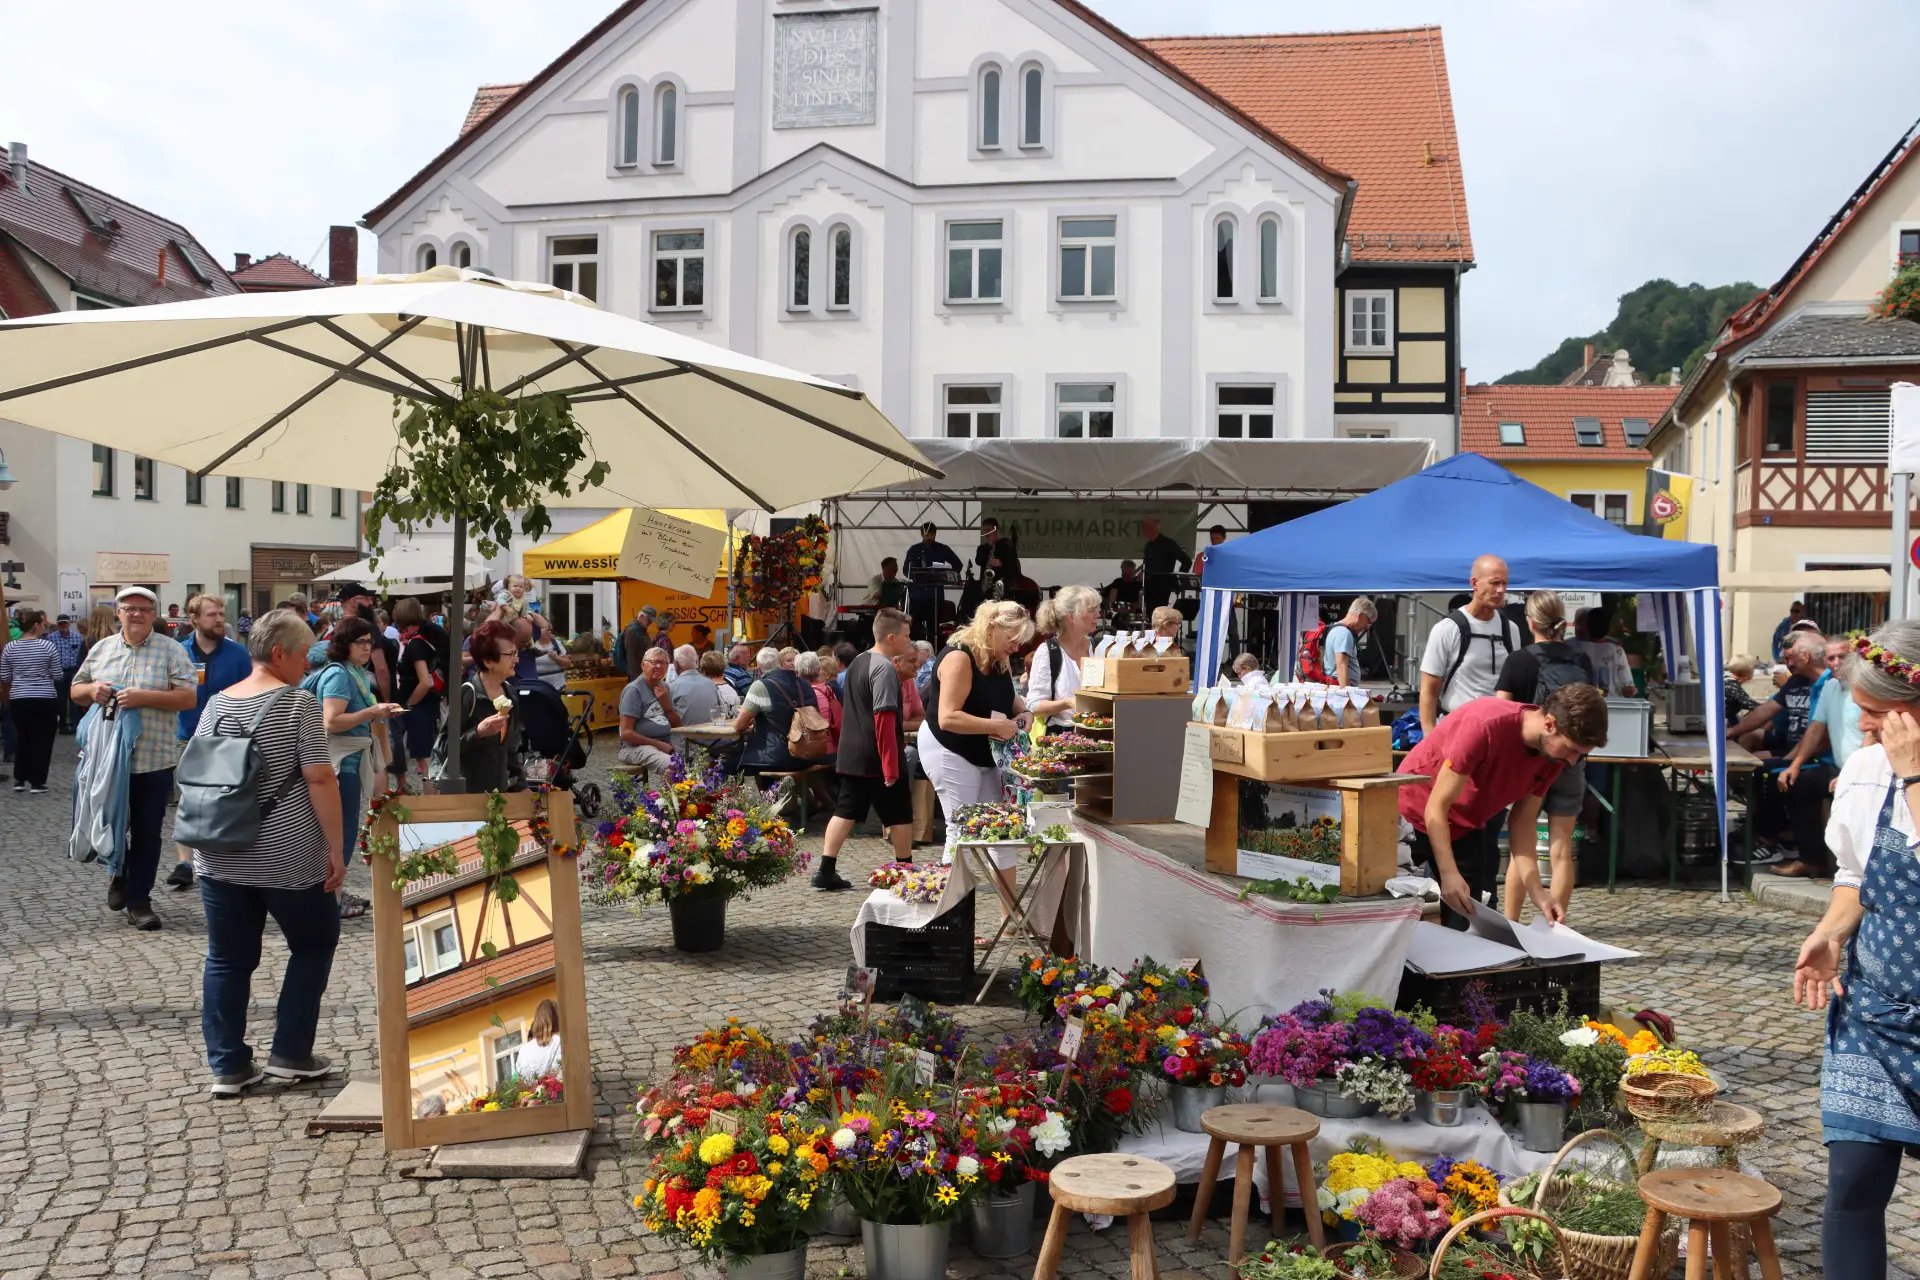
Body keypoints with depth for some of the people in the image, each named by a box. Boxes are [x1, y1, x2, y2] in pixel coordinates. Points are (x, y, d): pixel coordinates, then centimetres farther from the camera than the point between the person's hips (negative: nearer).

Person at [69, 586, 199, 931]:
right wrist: (91, 689, -6)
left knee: (147, 833, 3)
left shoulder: (171, 651, -3)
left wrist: (144, 697, -21)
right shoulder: (101, 650, 9)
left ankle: (138, 900, 15)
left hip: (154, 759, -3)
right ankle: (119, 873, 41)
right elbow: (75, 690, 17)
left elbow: (190, 697, -9)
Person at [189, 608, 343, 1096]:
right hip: (287, 858, -5)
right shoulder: (299, 703, -11)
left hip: (220, 858, 5)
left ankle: (227, 1066, 14)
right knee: (315, 944, 14)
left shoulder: (217, 704, 7)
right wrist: (335, 851, -10)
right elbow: (320, 780, -16)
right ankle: (290, 1054, 14)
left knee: (227, 959, 12)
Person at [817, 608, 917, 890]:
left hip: (850, 755, 8)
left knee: (845, 812, 7)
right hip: (877, 758, -8)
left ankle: (826, 871, 1)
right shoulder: (884, 668, -17)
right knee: (900, 815, 6)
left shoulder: (857, 662, 11)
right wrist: (891, 766, -22)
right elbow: (884, 718, -22)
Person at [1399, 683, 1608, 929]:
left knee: (1463, 925, -3)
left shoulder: (1553, 755, -12)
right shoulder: (1485, 725, -32)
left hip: (1467, 827, 6)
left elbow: (1523, 824, -4)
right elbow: (1436, 807, -29)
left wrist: (1538, 895, -14)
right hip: (1415, 814, -6)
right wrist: (1449, 875, -39)